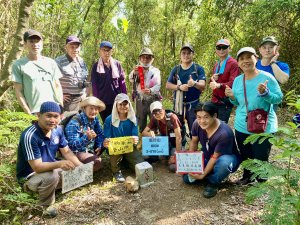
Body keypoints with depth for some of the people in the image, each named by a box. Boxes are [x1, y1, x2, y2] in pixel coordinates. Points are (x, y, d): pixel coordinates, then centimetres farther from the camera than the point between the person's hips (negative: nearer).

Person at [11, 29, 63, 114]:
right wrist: (29, 113, -5)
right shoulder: (18, 65, 3)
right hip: (34, 112, -2)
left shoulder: (51, 62, 11)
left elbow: (57, 86, 11)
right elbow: (18, 91, 1)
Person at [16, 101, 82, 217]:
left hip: (50, 169, 7)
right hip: (29, 176, -7)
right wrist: (59, 164, -47)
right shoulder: (30, 136, -30)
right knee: (51, 176, -35)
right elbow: (37, 167, -31)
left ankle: (46, 188, 14)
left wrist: (80, 166, -18)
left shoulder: (57, 130, -9)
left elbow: (67, 152, -1)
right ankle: (46, 205, -4)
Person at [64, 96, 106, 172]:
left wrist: (99, 146, -12)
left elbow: (100, 134, 6)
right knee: (98, 162, -28)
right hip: (76, 152, -9)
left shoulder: (95, 119, 0)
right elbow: (72, 145, -26)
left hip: (90, 150, 9)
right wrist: (87, 137, -41)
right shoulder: (74, 123, -22)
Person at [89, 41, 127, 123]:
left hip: (117, 100, 1)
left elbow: (122, 82, 5)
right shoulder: (96, 66, 1)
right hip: (103, 101, -1)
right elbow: (94, 85, 1)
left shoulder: (117, 64, 3)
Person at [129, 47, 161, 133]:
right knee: (141, 124, 8)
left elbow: (158, 85, -5)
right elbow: (131, 79, -7)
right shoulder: (137, 70, 13)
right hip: (140, 100, 1)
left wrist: (150, 90, -28)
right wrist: (134, 73, -31)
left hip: (153, 99, -1)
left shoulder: (155, 71, 9)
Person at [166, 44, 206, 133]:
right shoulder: (176, 69, 7)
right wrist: (179, 87, -17)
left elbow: (203, 86, -13)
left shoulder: (198, 69, -2)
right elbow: (168, 85, 1)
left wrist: (194, 83, -35)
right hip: (178, 104, 3)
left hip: (193, 104, -3)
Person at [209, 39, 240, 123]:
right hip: (215, 100, 7)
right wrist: (212, 79, 1)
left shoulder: (233, 63, -7)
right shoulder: (216, 65, 19)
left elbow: (233, 83, -18)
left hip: (225, 101, -7)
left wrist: (219, 85, -36)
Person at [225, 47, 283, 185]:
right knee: (245, 156, 21)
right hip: (241, 127, 5)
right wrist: (232, 97, -11)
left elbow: (278, 98, -11)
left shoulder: (267, 77, -12)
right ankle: (247, 177, 44)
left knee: (260, 159, 7)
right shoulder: (237, 80, 3)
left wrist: (265, 93, -29)